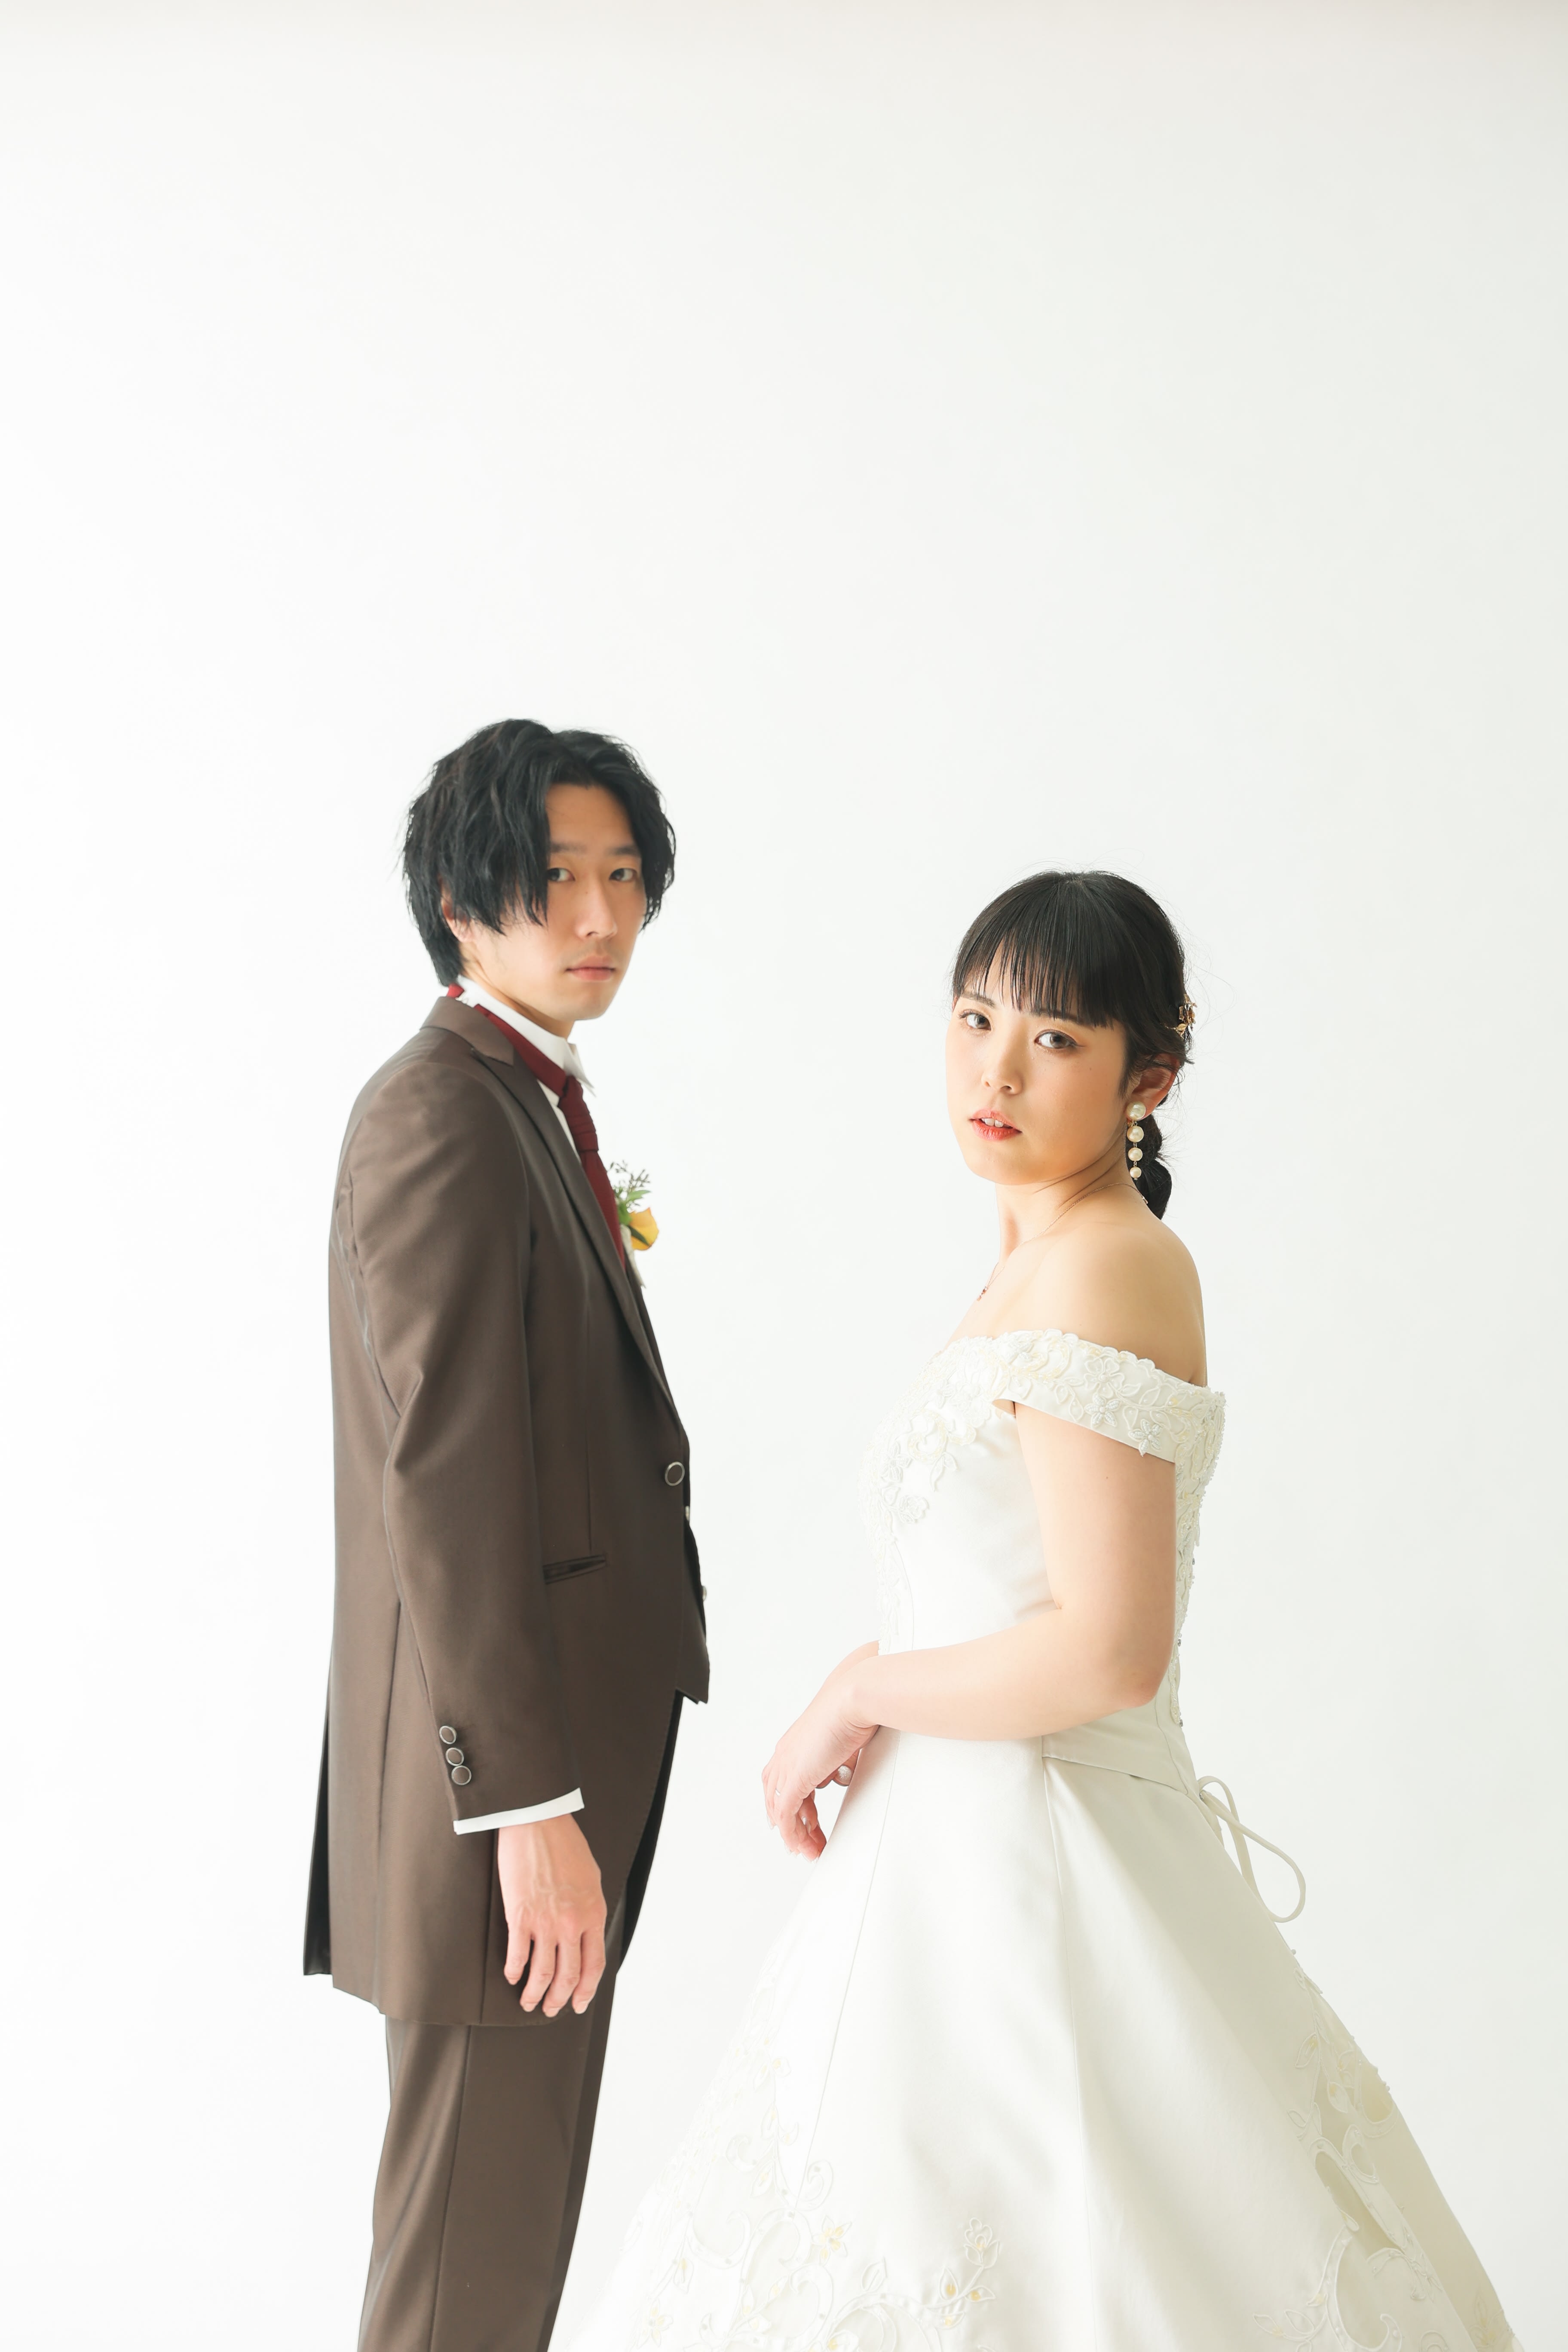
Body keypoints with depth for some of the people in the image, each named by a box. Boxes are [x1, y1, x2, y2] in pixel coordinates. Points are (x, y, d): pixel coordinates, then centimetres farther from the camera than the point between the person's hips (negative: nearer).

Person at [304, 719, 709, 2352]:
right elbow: (444, 1491, -23)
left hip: (557, 1718, 10)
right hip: (503, 1745, -10)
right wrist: (532, 1809, -24)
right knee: (477, 2216, 2)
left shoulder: (526, 1106, 13)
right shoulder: (443, 1115, -18)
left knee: (518, 2166, 21)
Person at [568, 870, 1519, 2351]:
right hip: (972, 1841, 9)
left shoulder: (1105, 1271, -18)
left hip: (1025, 1871, -9)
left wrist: (856, 1694, -13)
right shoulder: (1040, 1266, 12)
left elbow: (1111, 1652, -24)